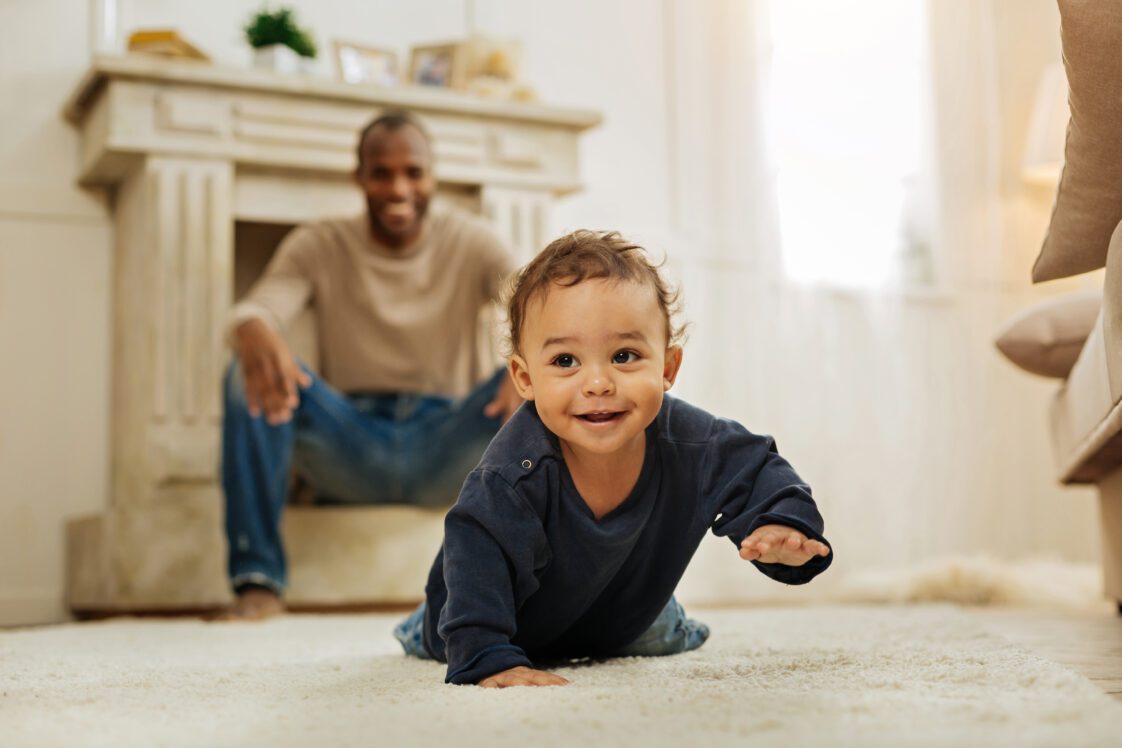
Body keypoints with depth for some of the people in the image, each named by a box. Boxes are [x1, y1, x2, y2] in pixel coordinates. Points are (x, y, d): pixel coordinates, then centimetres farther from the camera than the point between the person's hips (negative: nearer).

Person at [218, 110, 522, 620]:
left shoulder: (469, 243, 0)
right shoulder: (319, 247, 1)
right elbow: (256, 308, -17)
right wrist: (254, 332, -44)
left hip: (445, 447, 0)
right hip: (351, 451, 1)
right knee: (251, 372, -24)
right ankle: (258, 578, -22)